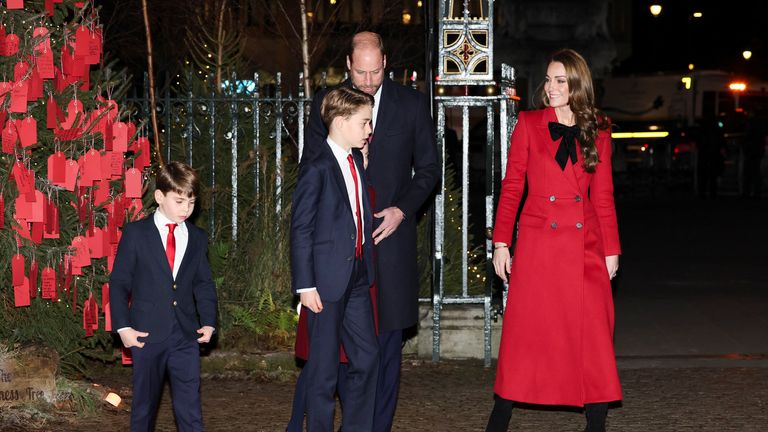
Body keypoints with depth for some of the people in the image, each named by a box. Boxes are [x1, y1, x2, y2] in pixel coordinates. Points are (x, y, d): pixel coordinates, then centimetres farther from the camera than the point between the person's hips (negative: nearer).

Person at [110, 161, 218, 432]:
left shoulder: (197, 238, 9)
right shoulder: (136, 234, -2)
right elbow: (118, 283, -1)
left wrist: (208, 322, 1)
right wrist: (123, 327, -9)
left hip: (186, 336, 2)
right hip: (147, 334, -2)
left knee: (190, 407, -2)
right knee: (144, 403, 9)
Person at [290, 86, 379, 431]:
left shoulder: (356, 163, 11)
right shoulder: (316, 169, -12)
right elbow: (300, 230, -13)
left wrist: (367, 268, 12)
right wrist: (305, 286, -16)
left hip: (357, 278, 8)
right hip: (327, 282, -8)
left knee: (368, 357, 10)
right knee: (324, 367, 1)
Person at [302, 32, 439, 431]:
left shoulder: (412, 104, 3)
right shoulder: (325, 103, 4)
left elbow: (428, 169, 8)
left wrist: (402, 209, -6)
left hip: (391, 234, 0)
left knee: (387, 338, 3)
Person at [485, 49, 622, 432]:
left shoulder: (597, 132, 8)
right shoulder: (529, 124, 3)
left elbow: (603, 196, 10)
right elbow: (511, 187, 3)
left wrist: (611, 249, 6)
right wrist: (501, 243, -2)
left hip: (585, 248, 2)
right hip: (537, 243, -2)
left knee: (592, 334, 1)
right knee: (525, 332, 0)